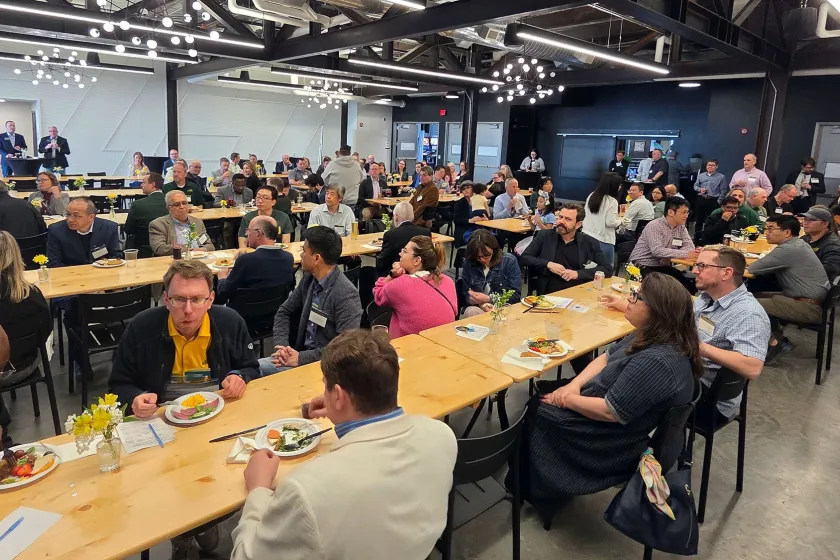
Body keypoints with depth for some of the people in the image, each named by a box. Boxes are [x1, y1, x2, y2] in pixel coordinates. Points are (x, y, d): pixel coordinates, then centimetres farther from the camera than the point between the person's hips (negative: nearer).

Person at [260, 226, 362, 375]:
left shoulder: (346, 294, -21)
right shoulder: (308, 279, 2)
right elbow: (284, 312, 14)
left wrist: (301, 358, -22)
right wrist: (281, 345, -4)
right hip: (303, 353, 7)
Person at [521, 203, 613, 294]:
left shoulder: (590, 243, 7)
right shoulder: (545, 236, 7)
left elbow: (608, 269, 4)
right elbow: (524, 258, 5)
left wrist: (578, 274, -9)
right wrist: (548, 264, -10)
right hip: (549, 295, 1)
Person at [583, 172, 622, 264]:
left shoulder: (591, 196, 7)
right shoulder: (612, 201, -14)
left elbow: (584, 214, 13)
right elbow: (610, 222, -16)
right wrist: (620, 221, 3)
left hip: (588, 237, 7)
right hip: (604, 240, -7)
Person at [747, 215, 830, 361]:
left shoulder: (788, 249, -22)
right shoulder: (798, 243, 9)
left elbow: (753, 269, -19)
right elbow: (768, 266, 12)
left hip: (809, 307, -10)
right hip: (808, 299, 10)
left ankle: (774, 343, 2)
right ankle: (778, 339, 13)